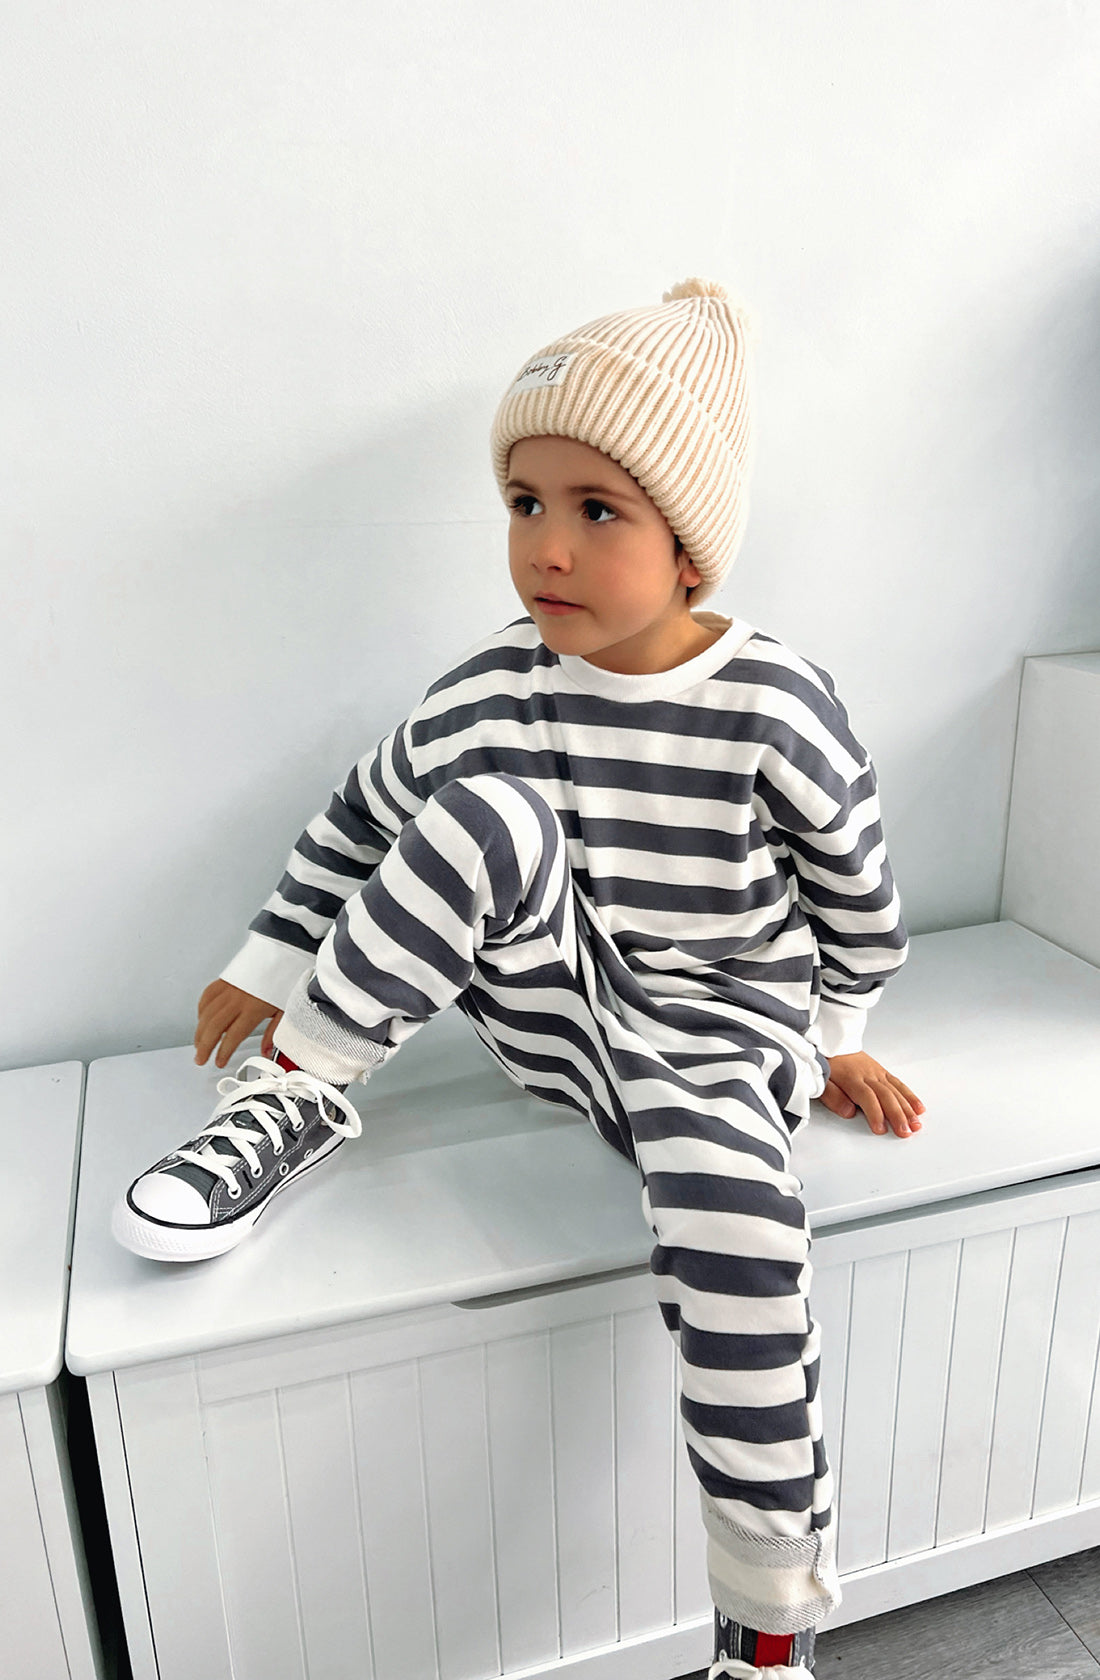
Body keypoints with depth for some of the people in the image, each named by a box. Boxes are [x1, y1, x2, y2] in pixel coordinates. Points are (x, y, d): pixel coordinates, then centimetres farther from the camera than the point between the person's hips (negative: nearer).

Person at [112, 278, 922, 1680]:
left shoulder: (774, 709, -14)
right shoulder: (489, 694, -8)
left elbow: (854, 885, 2)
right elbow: (362, 821, 7)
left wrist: (835, 1039, 11)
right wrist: (266, 972, 12)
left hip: (716, 1033, -1)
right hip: (543, 1009, 2)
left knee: (741, 1224, -33)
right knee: (493, 818, -27)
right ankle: (297, 1095, -11)